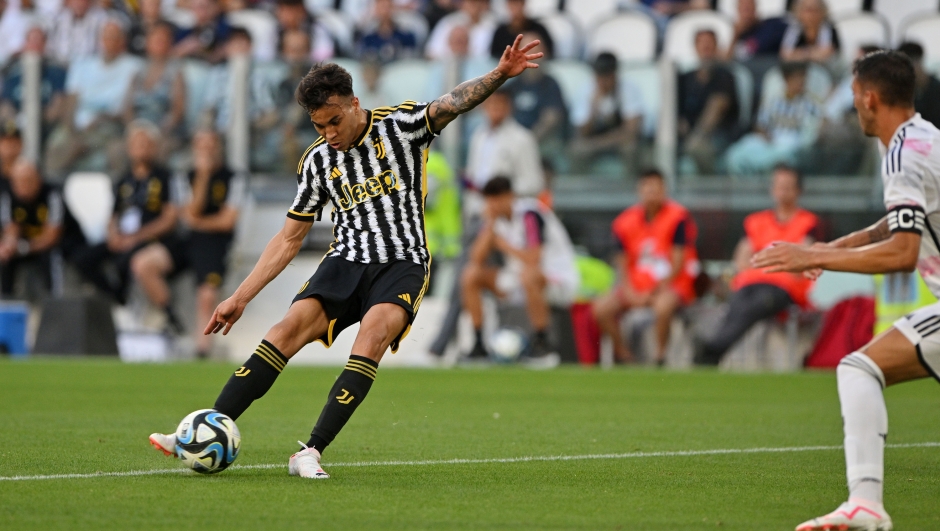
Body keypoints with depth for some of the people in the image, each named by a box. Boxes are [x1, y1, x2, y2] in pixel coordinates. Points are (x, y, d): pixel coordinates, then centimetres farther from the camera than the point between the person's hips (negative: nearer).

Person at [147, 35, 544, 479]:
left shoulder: (400, 126, 1)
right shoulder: (318, 160, 10)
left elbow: (451, 104, -15)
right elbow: (289, 239, 15)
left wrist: (501, 75, -35)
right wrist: (239, 298, 10)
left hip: (402, 264, -3)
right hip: (346, 261, 3)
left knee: (374, 330, -31)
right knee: (290, 328, -20)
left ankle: (312, 452, -34)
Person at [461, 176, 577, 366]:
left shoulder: (529, 214, -20)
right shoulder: (496, 217, 2)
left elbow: (533, 259, -30)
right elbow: (477, 259, -2)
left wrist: (504, 244, -13)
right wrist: (490, 224, -12)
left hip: (559, 280, -8)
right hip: (518, 281, 8)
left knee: (528, 276, -41)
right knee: (470, 275, -4)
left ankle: (542, 344, -27)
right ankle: (478, 346, -3)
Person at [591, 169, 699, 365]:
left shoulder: (678, 218, -10)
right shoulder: (626, 221, 3)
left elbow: (678, 263, -11)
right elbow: (623, 263, 8)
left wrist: (653, 293, -15)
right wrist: (630, 292, -10)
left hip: (673, 283, -5)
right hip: (637, 284, 5)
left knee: (663, 306, -39)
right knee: (601, 308, -16)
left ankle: (659, 355, -17)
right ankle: (623, 355, 2)